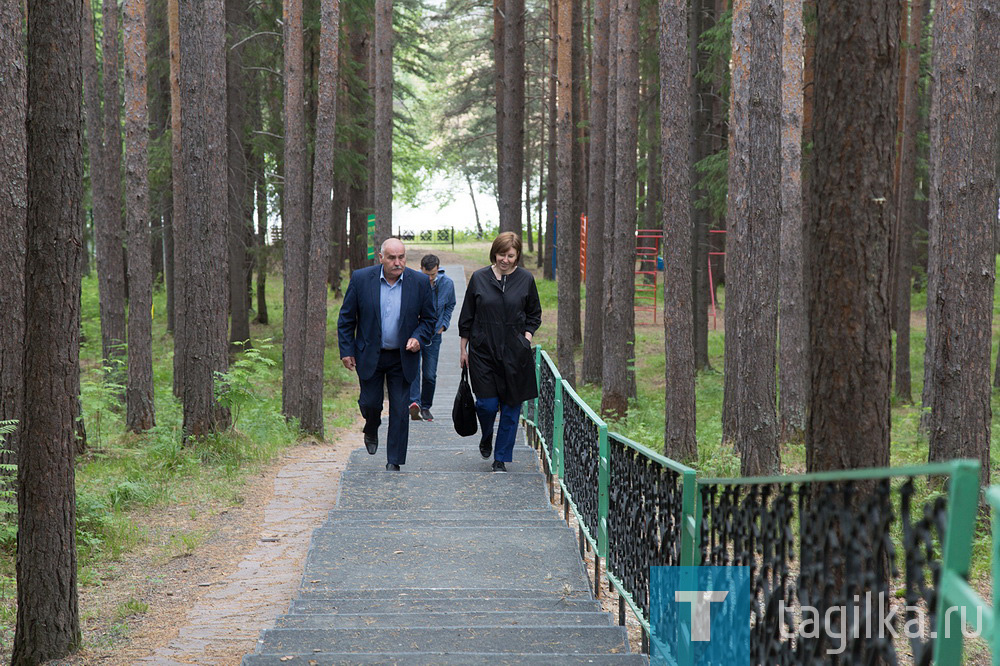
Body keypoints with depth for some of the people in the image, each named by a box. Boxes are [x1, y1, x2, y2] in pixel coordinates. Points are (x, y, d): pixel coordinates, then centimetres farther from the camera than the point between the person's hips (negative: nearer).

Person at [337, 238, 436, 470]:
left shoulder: (419, 282, -5)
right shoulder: (361, 279, -7)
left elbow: (428, 318, 5)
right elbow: (346, 318, 1)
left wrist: (419, 338, -13)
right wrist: (347, 350, -3)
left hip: (403, 357, 0)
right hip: (369, 355, 0)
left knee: (400, 410, 0)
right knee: (370, 403, 4)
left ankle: (394, 462, 9)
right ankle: (371, 431, 40)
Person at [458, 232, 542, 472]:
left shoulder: (526, 279, 0)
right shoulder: (479, 278, 0)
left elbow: (534, 315, 12)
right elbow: (467, 317, 7)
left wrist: (527, 339, -3)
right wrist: (464, 349, 8)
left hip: (515, 353, 1)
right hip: (483, 350, -1)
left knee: (511, 407, 2)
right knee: (487, 403, -7)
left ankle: (501, 458, 13)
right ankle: (486, 438, 26)